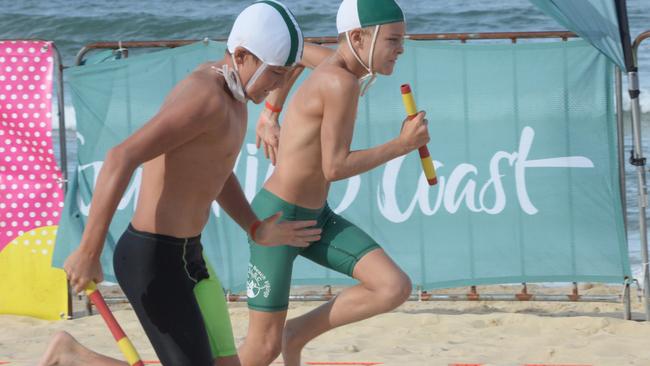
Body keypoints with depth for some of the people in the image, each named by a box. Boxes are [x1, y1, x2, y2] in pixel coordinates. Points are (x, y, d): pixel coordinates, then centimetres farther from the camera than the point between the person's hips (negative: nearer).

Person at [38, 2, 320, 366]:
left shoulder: (229, 85, 9)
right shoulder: (207, 99, -24)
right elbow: (121, 158, -30)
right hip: (152, 261, -10)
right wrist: (89, 253, -30)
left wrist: (258, 230, 9)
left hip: (185, 254, 10)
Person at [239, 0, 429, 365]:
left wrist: (270, 115, 26)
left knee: (395, 288, -8)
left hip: (317, 217, 8)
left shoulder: (338, 62, 1)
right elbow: (334, 168, -25)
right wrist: (402, 144, -18)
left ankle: (297, 334, 9)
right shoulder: (342, 82, -25)